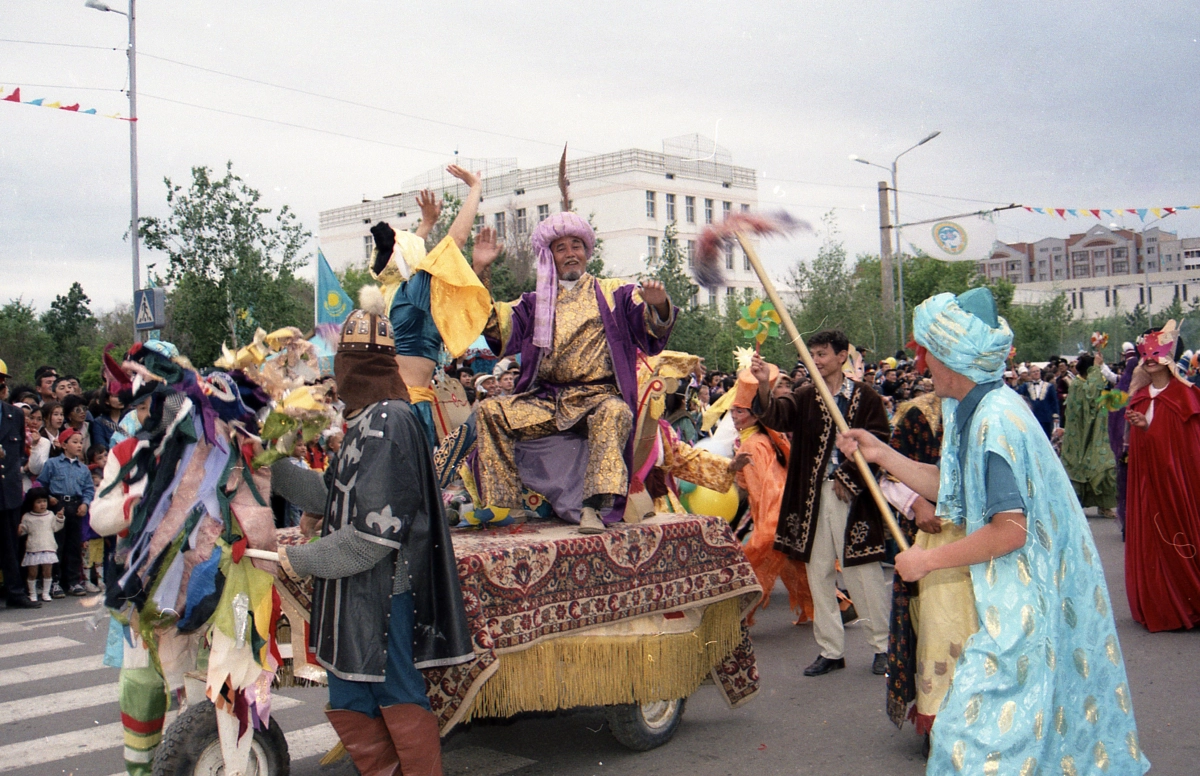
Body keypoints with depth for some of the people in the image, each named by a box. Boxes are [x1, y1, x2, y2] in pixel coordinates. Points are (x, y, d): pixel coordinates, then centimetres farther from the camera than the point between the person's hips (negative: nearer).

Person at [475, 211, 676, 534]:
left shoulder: (613, 293, 15)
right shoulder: (535, 303, 22)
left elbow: (653, 327, 3)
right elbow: (498, 329, 7)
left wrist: (657, 305, -22)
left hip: (598, 395, -3)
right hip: (543, 398, 3)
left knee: (614, 412, -37)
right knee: (490, 411, -19)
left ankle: (594, 507, -45)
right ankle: (503, 504, -20)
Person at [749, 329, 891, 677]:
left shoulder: (866, 398, -2)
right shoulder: (805, 397, 8)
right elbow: (776, 416, -10)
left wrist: (847, 476, -8)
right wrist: (764, 385, -27)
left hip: (853, 496, -4)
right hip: (812, 497, 4)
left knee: (863, 573, 1)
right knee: (819, 574, 9)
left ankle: (883, 645, 18)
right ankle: (831, 650, 20)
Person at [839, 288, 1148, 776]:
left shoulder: (994, 420, -23)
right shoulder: (976, 410, 7)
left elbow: (1010, 530, -26)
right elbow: (951, 488, 15)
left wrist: (927, 560, -17)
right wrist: (882, 455, 10)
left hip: (1028, 603, -10)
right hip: (1023, 593, 10)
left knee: (981, 734, -4)